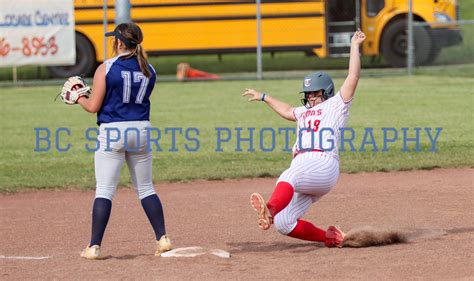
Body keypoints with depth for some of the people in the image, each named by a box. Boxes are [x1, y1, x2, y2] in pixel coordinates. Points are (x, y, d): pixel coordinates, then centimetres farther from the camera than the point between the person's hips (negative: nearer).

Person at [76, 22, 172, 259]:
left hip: (111, 131, -4)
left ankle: (94, 246, -5)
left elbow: (93, 107, -8)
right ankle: (162, 238, 9)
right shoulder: (149, 70, 6)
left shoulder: (106, 68, -8)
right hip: (141, 130, 4)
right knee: (145, 188, 15)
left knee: (104, 190, -3)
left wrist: (78, 98, 14)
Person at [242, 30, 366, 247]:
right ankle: (330, 237, 1)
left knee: (289, 177, -40)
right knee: (283, 224, -8)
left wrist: (354, 46, 5)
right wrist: (264, 97, 66)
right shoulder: (304, 112, 35)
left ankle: (271, 210, -68)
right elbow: (287, 110, 57)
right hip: (301, 168, 8)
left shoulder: (335, 106, 14)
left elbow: (353, 77, 5)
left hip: (324, 166, -8)